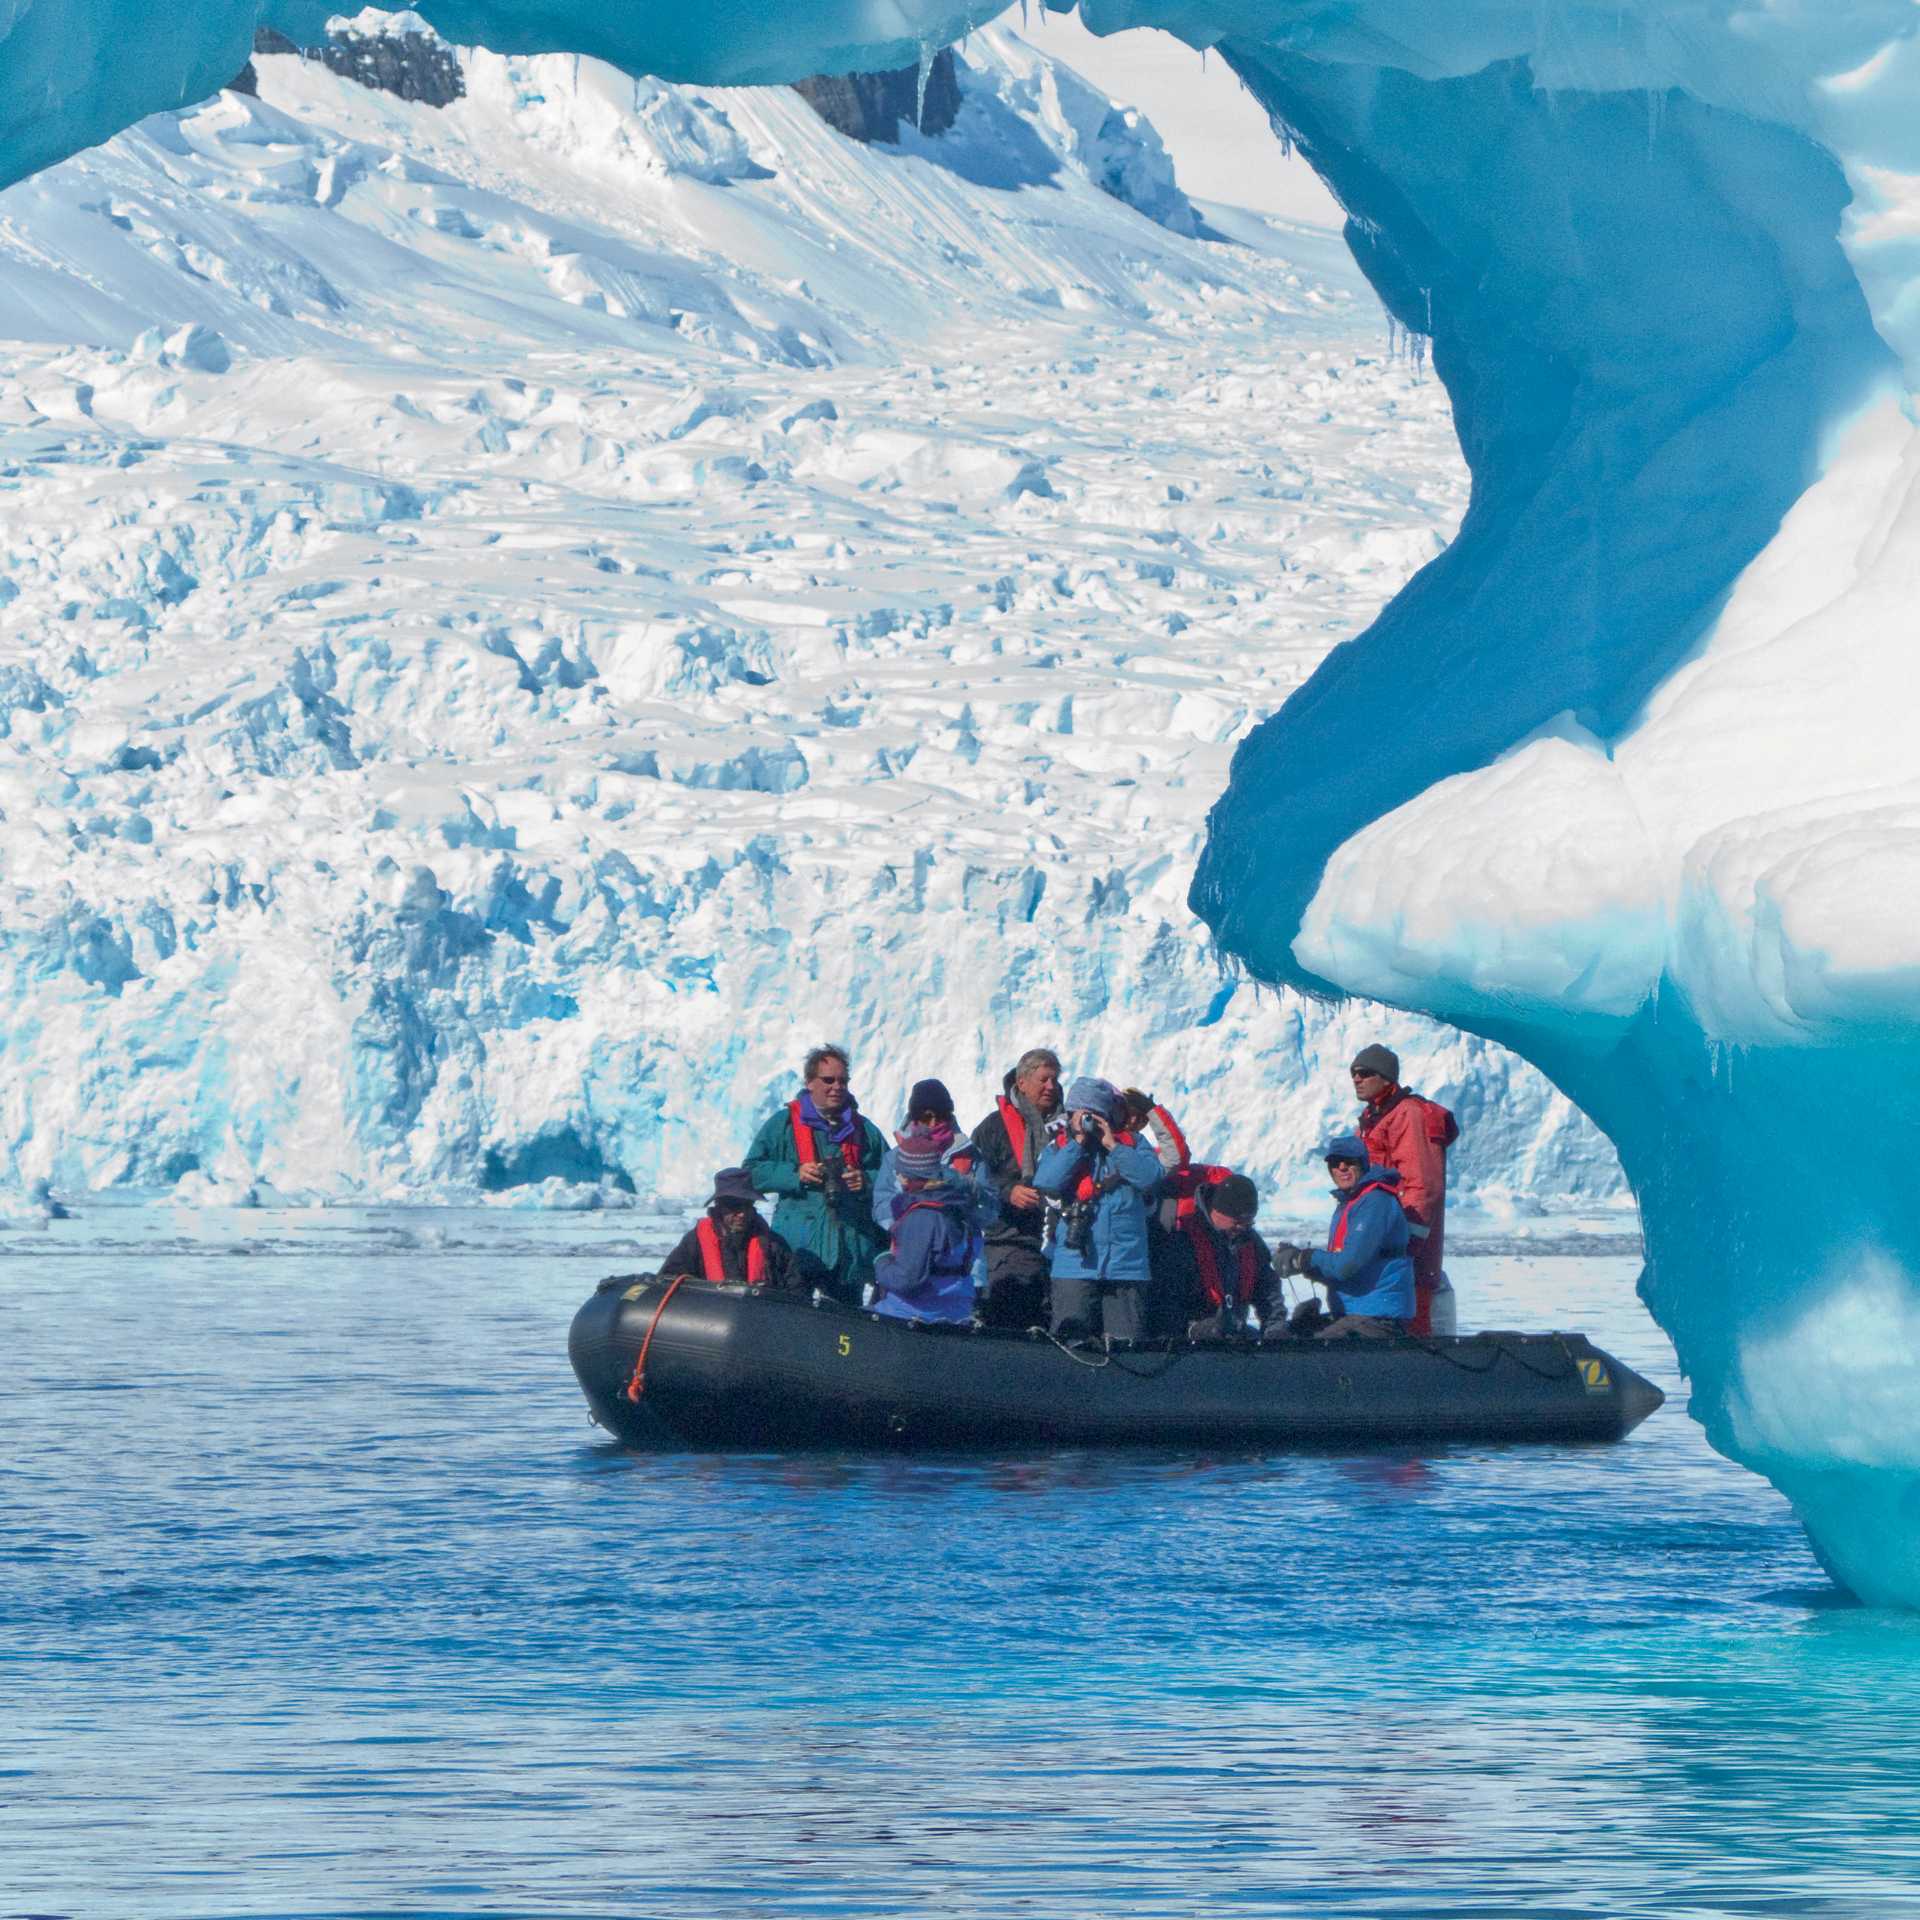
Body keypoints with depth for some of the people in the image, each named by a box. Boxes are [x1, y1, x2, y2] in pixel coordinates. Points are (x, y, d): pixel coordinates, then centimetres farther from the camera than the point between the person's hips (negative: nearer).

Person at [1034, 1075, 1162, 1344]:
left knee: (1127, 1340, -1)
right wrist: (1077, 1144, -6)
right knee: (1071, 1340, -6)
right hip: (1074, 1266, 0)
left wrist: (1113, 1146, -6)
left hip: (1126, 1265, 0)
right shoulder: (1059, 1150, 12)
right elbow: (1045, 1183, -7)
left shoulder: (1132, 1145, 12)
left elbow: (1150, 1177, -6)